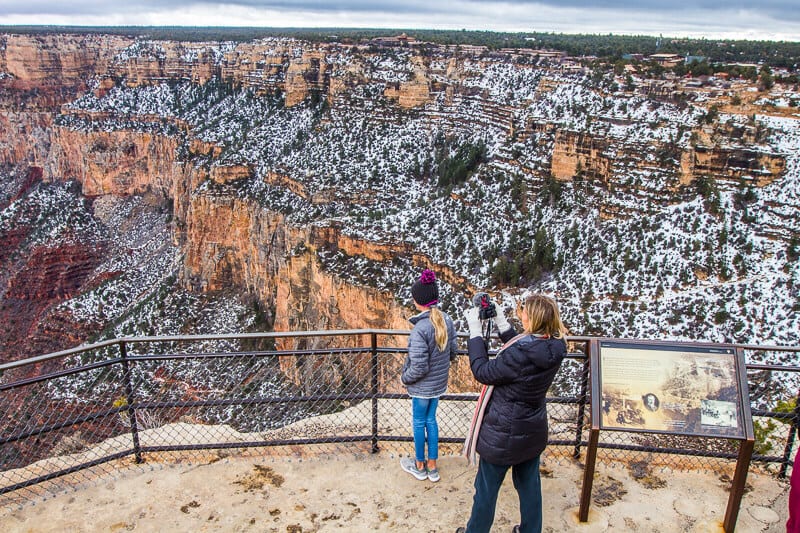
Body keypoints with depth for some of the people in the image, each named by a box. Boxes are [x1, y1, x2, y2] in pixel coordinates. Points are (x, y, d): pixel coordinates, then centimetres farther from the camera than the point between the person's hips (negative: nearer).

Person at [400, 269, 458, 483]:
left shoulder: (420, 328, -29)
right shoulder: (447, 321, -7)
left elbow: (419, 367, -26)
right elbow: (453, 351, 5)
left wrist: (405, 378, -8)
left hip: (422, 386, -6)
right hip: (440, 383, 6)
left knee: (419, 422, 14)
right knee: (431, 420, 21)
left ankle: (420, 466, 33)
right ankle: (432, 466, 32)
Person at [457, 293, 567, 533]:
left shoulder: (521, 355, -33)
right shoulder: (553, 349, -11)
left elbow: (483, 372, -20)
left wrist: (475, 331, -16)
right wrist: (501, 322, 4)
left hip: (504, 435, -7)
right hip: (534, 432, 7)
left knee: (486, 489, 17)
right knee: (529, 486, 26)